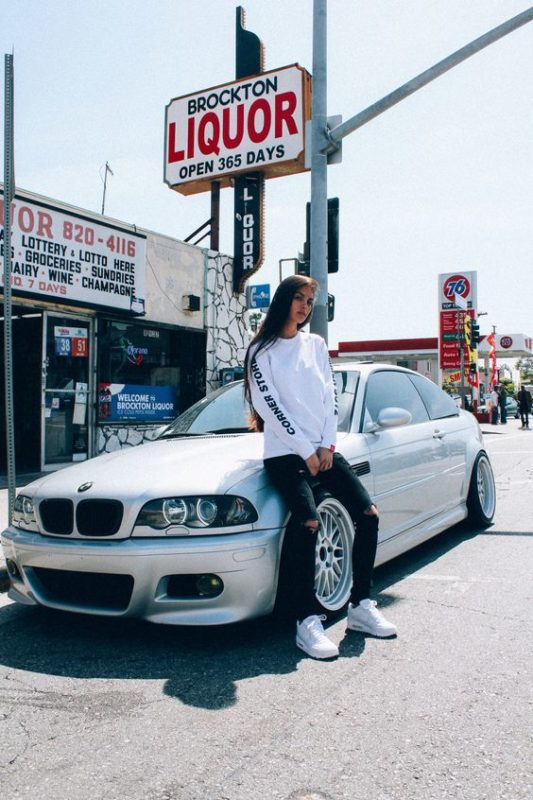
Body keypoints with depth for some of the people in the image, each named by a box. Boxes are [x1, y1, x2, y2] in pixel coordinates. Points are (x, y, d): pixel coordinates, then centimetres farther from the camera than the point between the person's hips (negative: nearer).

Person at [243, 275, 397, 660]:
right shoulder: (262, 350, 0)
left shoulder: (316, 344, 16)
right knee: (309, 523, -26)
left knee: (368, 514, -6)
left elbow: (330, 395, 11)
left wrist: (327, 445, -1)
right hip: (285, 453, -5)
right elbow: (269, 406, -8)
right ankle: (308, 621, -16)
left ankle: (361, 606, 8)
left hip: (323, 450, 6)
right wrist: (305, 451, -10)